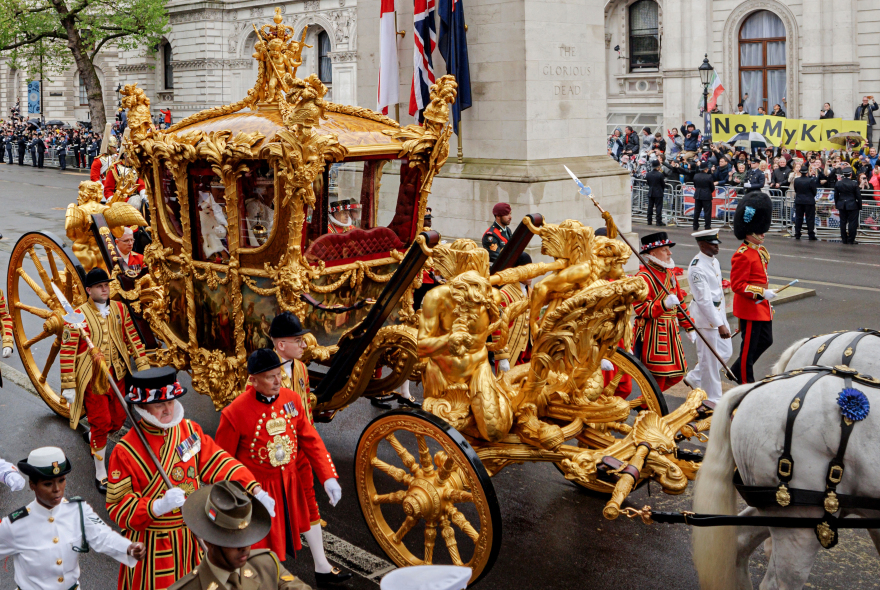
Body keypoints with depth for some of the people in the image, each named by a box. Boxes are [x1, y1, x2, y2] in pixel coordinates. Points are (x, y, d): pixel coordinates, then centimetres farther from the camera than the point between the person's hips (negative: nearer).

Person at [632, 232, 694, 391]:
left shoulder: (669, 273, 14)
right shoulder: (643, 277, -14)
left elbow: (680, 302, 21)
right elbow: (641, 309, -20)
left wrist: (689, 327, 20)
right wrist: (664, 304, -32)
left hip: (670, 332, 9)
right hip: (652, 334, -9)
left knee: (677, 374, 12)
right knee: (657, 376, -4)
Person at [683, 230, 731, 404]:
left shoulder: (714, 261, 7)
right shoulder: (697, 268, -22)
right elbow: (704, 299, -25)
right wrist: (719, 325, -26)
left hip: (719, 314, 9)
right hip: (706, 318, -9)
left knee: (726, 352, 16)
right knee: (710, 358, 2)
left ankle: (694, 378, 31)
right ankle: (712, 399, 15)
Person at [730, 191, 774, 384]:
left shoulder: (761, 251, 11)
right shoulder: (742, 255, -19)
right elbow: (737, 285, -22)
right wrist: (762, 293, -26)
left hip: (762, 307, 10)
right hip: (750, 308, -10)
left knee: (766, 340, 17)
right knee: (749, 346, 1)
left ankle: (737, 370, 30)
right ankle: (746, 382, 14)